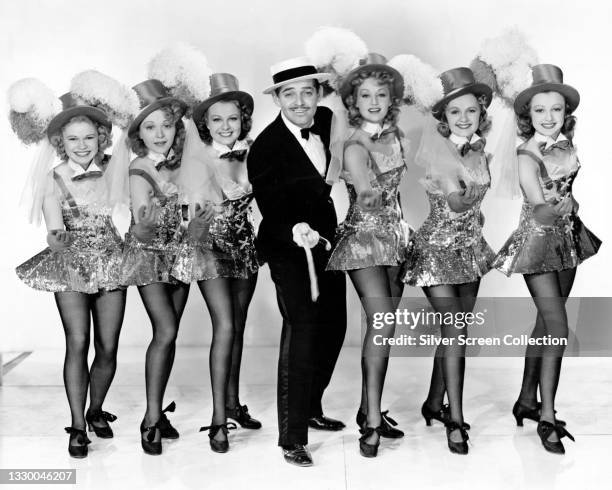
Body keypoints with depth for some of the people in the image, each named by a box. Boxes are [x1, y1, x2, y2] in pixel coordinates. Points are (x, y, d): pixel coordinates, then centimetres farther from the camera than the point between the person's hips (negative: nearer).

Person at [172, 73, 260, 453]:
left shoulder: (250, 156, 3)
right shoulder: (196, 162, -9)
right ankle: (219, 418, -7)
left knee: (238, 326, 11)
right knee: (225, 326, -13)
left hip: (244, 246, 5)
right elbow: (196, 209, -12)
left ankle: (233, 402, 25)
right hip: (210, 247, -4)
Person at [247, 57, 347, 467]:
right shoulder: (265, 148, -19)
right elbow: (272, 212, -22)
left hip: (328, 240, 7)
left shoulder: (331, 122, -3)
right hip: (288, 247, -6)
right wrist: (295, 231, -40)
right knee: (301, 327, -15)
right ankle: (292, 437, -7)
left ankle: (310, 409, 34)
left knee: (333, 326, 14)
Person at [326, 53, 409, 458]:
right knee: (382, 321, -16)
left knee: (384, 326, 8)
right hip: (365, 238, -7)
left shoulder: (394, 133, 9)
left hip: (395, 236, 7)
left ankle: (369, 408, 19)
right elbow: (369, 196, -19)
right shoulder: (355, 147, -12)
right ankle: (372, 422, -11)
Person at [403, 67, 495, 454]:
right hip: (438, 245, -6)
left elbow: (471, 201, -1)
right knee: (455, 329, -11)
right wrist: (456, 195, -31)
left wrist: (461, 196, -15)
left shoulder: (479, 150, 4)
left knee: (454, 330, 11)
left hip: (471, 245, 6)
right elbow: (456, 202, -17)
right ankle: (455, 420, -4)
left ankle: (435, 404, 26)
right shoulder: (436, 145, -14)